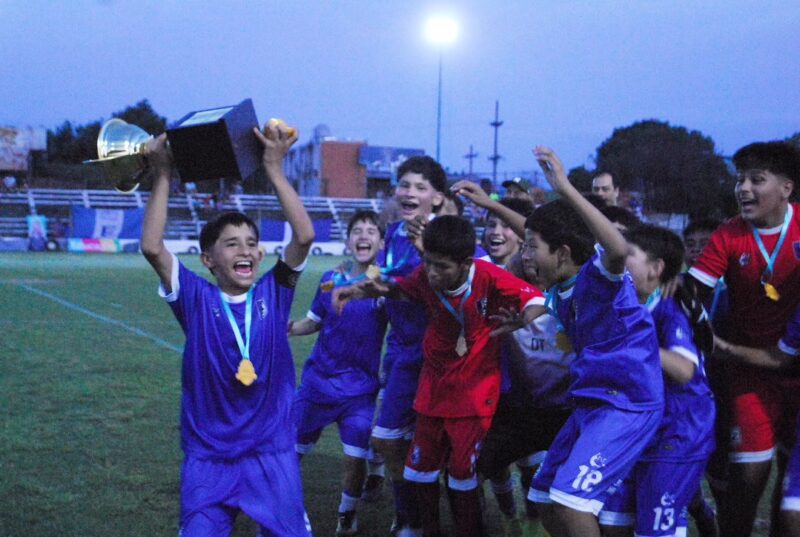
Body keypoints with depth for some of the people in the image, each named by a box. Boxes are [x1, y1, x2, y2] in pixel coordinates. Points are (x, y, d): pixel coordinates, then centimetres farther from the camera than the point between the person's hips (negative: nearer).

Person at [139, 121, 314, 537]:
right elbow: (151, 247, -16)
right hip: (208, 457, -1)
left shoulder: (274, 293, -1)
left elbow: (304, 237, -13)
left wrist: (274, 170, -15)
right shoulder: (196, 298, -4)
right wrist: (163, 176, -15)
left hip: (272, 452, 1)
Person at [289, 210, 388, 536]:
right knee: (291, 449, 10)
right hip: (317, 379, 2)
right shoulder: (330, 278, 0)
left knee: (355, 458, -4)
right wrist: (289, 328, -9)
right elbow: (315, 322, 10)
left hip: (359, 388, -2)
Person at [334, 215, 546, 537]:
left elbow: (536, 300, -15)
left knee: (462, 473, 1)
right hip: (433, 389, 4)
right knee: (421, 468, 13)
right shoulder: (425, 278, -13)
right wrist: (362, 290, -11)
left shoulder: (489, 277, -23)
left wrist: (520, 321, -38)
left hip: (475, 394, -4)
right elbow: (399, 289, 8)